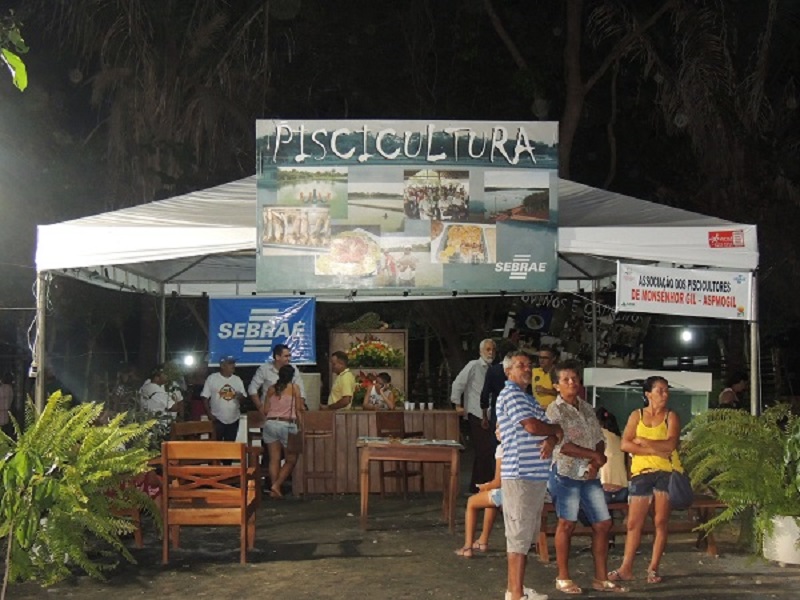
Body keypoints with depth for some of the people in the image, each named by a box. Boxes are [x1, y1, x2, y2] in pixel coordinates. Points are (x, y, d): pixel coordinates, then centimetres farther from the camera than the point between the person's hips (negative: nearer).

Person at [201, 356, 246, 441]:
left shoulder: (237, 379, 7)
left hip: (233, 419, 4)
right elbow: (205, 397, -3)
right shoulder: (212, 378, -4)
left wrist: (240, 396, -14)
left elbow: (243, 396, 10)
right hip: (217, 419, -4)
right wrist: (209, 414, -10)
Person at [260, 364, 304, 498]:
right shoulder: (294, 387, 1)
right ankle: (276, 485, -6)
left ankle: (274, 489, 4)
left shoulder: (272, 388, 10)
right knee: (291, 460, 7)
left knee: (274, 459, 7)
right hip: (287, 425, -4)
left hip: (270, 423, 4)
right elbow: (298, 409, 0)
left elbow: (265, 410, 9)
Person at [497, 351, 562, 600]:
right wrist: (556, 429, -1)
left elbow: (551, 430, 17)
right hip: (520, 476, -10)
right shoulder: (510, 394, -9)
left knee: (525, 534, 14)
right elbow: (533, 426, -20)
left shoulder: (529, 398, 22)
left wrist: (551, 439, -7)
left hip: (536, 475, 10)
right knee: (519, 535, -7)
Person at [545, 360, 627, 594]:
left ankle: (601, 579, 16)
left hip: (590, 475, 6)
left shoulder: (587, 408, 12)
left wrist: (596, 463, -7)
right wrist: (595, 456, -14)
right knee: (567, 524, 0)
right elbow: (562, 445, -18)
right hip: (566, 474, -6)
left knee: (603, 524, 6)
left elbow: (599, 440, 12)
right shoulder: (555, 410, -8)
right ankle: (563, 578, 12)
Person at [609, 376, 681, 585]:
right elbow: (625, 445, -3)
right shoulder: (637, 415, 7)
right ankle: (626, 568, 3)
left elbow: (670, 444, -12)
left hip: (665, 472, -1)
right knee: (634, 523, -1)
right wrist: (654, 450, -12)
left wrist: (642, 441, -10)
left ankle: (653, 568, 9)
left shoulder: (671, 416, 4)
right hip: (641, 472, 1)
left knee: (661, 522, 1)